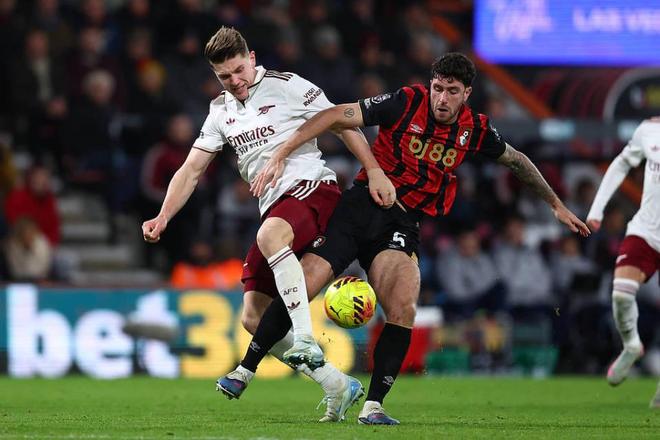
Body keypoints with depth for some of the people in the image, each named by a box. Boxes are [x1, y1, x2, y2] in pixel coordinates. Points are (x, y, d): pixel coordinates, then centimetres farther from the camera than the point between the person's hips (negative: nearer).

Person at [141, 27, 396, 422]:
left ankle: (306, 343, -44)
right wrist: (164, 216, 4)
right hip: (275, 208, 8)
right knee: (254, 318, -1)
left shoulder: (287, 87, -1)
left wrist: (375, 171, -10)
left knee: (270, 235, -41)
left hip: (311, 187, -8)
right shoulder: (221, 111, 17)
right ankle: (338, 386, 5)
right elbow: (192, 169, 18)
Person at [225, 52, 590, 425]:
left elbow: (515, 160, 24)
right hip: (363, 203, -2)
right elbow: (336, 116, -10)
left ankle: (373, 405, -16)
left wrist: (556, 204, 31)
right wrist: (282, 155, -16)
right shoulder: (407, 103, -8)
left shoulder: (475, 130, 5)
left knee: (404, 310, -23)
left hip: (404, 224, 2)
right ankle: (245, 370, 4)